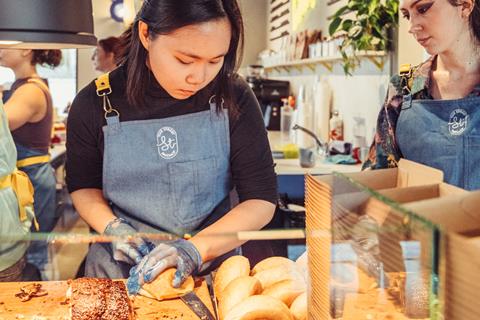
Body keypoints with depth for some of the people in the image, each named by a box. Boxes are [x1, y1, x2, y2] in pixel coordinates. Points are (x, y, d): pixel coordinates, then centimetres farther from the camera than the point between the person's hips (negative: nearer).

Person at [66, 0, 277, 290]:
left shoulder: (233, 98, -13)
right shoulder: (95, 104, -10)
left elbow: (262, 200, -11)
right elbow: (83, 185, 5)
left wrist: (195, 249, -23)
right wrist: (111, 227, -14)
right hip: (121, 266, -2)